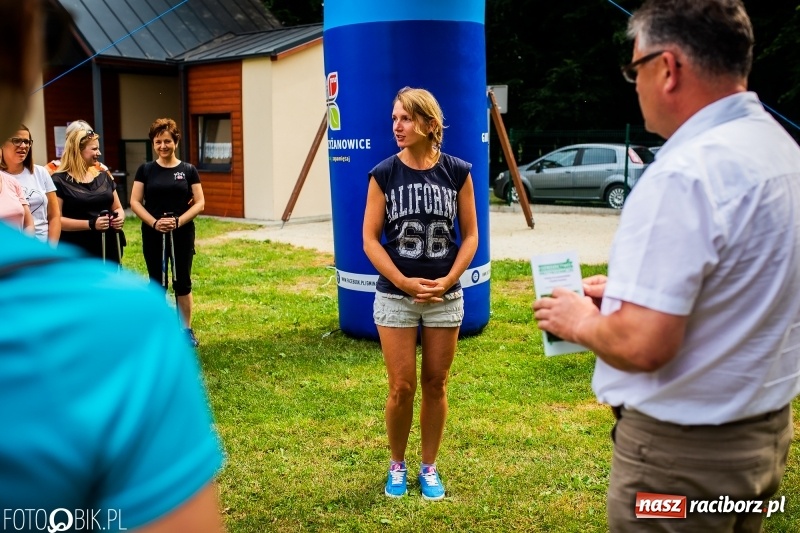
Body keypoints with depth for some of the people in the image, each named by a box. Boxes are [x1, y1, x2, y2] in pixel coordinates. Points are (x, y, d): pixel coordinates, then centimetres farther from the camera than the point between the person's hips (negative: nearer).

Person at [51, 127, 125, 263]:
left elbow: (117, 207, 19)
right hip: (77, 253, -6)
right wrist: (90, 224, -23)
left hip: (108, 249, 6)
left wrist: (120, 217, -5)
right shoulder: (60, 181, -6)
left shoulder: (103, 176, 12)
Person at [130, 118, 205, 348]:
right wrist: (154, 222, -15)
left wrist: (179, 221, -16)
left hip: (182, 234, 0)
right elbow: (135, 202, 0)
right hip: (153, 235, 1)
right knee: (157, 283, 8)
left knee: (182, 282, 7)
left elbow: (199, 203, -2)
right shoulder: (146, 170, 2)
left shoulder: (188, 170, 1)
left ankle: (187, 329, 18)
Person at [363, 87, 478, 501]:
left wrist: (448, 280, -11)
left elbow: (470, 234, 2)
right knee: (402, 388, 3)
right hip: (395, 296, -1)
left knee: (435, 385, 9)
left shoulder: (457, 172, -2)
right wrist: (405, 283, -13)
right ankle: (397, 466, 25)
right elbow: (370, 239, -4)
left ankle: (429, 467, 27)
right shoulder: (384, 174, -4)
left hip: (446, 297, 1)